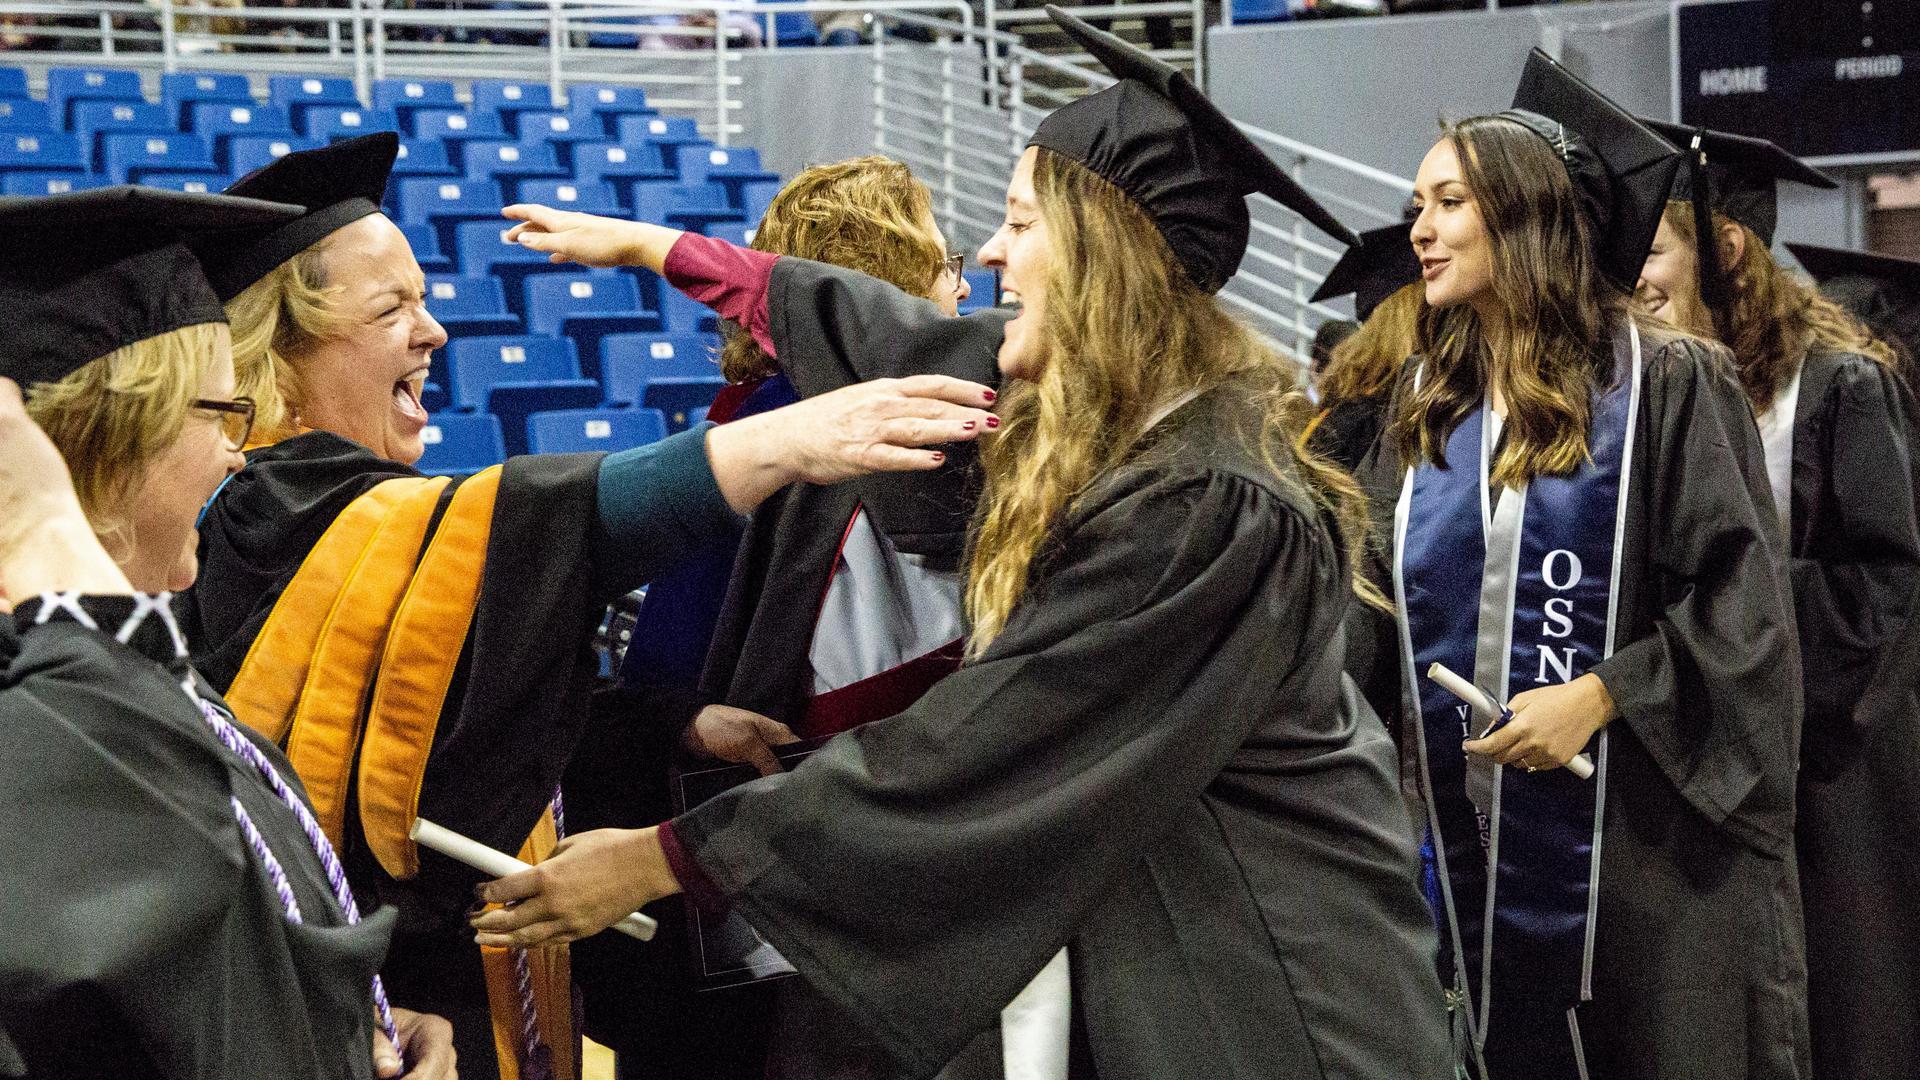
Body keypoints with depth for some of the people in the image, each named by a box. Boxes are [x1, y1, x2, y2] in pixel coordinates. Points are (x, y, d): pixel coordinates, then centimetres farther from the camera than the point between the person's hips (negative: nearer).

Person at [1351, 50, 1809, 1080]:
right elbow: (1370, 579, 16)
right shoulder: (1425, 403, 11)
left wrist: (1600, 697, -18)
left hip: (1639, 831, -5)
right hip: (1477, 831, 5)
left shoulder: (1662, 383, -7)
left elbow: (1739, 600, -10)